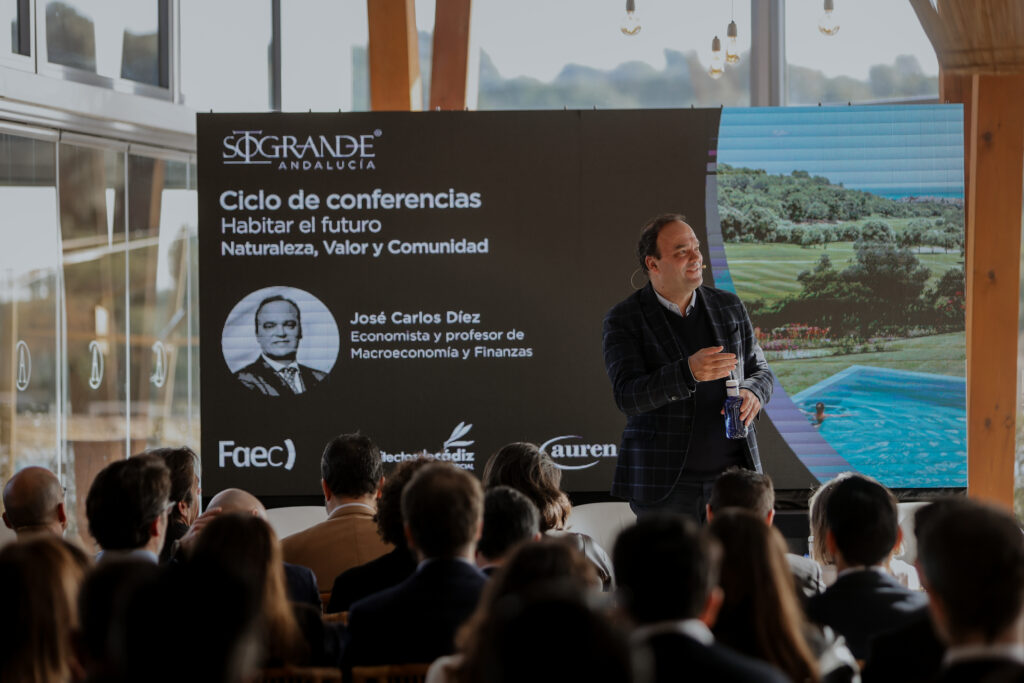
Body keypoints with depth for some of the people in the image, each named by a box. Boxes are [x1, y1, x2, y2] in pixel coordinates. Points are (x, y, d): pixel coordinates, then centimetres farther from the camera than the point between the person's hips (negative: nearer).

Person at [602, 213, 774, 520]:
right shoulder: (623, 320, -3)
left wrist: (753, 394, -8)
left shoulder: (729, 307, 10)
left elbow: (760, 371, 17)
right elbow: (627, 396, -15)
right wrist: (689, 372, -31)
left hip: (733, 473, 3)